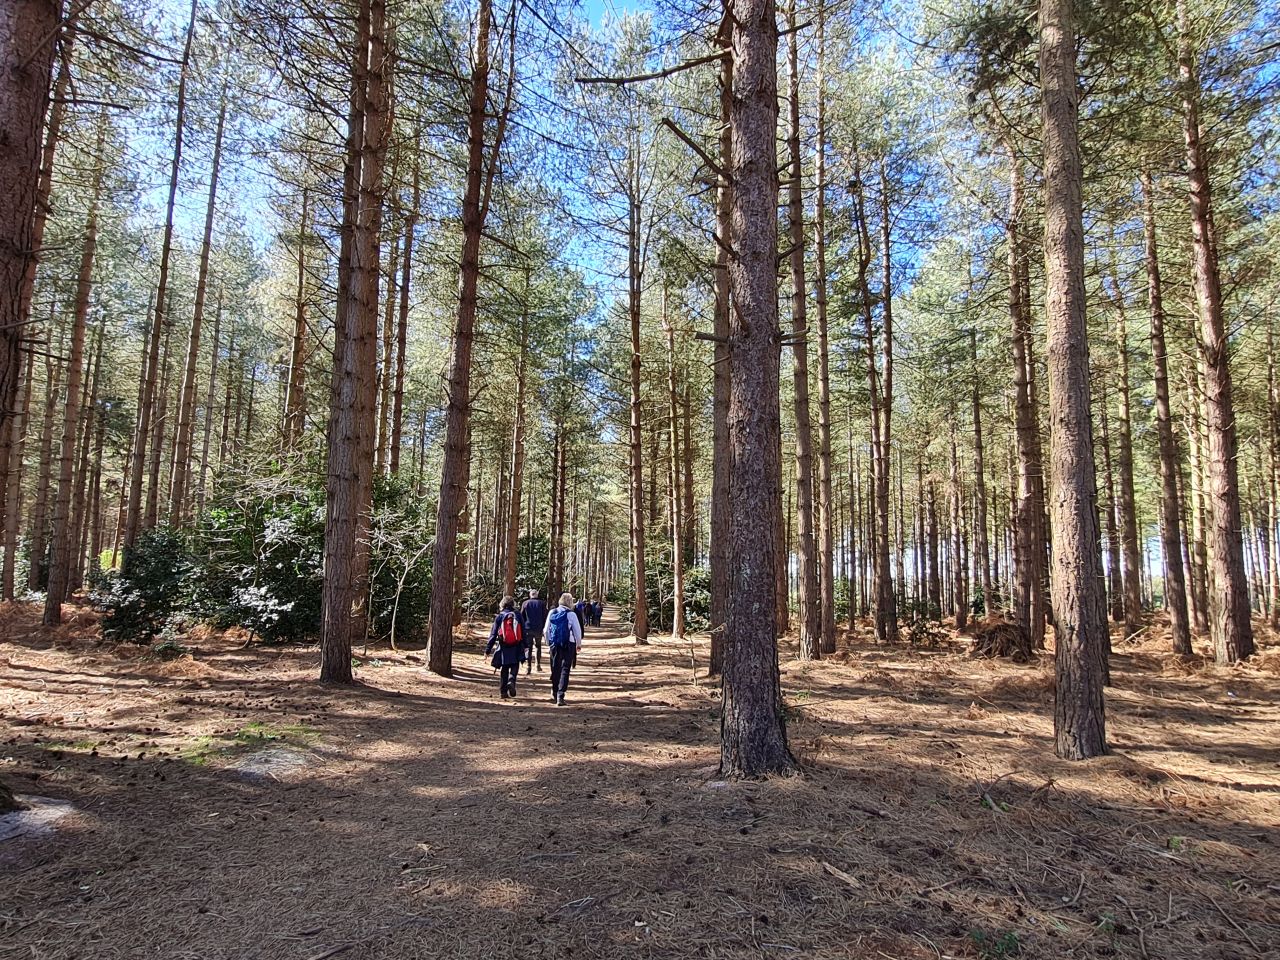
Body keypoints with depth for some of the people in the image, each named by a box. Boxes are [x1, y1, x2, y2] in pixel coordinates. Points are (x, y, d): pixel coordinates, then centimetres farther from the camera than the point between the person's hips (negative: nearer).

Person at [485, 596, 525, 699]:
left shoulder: (499, 617, -1)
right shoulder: (517, 615, 0)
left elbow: (493, 634, -1)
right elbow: (523, 632, 4)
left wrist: (488, 649, 3)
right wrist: (525, 646, 14)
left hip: (503, 648, 0)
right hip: (516, 648, 0)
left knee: (504, 670, 13)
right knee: (514, 667, 11)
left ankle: (504, 691, 12)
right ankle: (511, 681, -17)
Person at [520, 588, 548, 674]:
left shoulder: (525, 603, 3)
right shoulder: (542, 603, 3)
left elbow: (521, 616, 4)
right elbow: (545, 617, 1)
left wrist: (522, 628, 12)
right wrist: (543, 628, 8)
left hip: (528, 629, -1)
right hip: (538, 629, 1)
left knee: (528, 648, 1)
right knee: (538, 646, 17)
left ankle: (529, 667, -7)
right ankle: (538, 664, 14)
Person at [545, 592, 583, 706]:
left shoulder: (552, 613, 1)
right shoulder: (571, 614, -10)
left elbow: (546, 630, 7)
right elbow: (578, 631, -5)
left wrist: (548, 642, 18)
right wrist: (579, 644, 10)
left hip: (554, 644, 4)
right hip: (568, 645, -4)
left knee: (555, 669, 18)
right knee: (565, 670, 0)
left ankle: (554, 693, 31)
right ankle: (560, 696, -7)